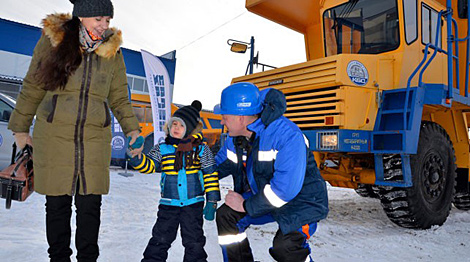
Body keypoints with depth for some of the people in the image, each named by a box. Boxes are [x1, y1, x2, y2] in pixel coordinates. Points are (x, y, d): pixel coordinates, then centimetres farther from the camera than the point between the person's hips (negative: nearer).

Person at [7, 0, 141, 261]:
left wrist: (131, 129, 4)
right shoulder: (51, 41, 2)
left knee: (90, 204, 4)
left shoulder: (112, 51, 6)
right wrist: (20, 127, 12)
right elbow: (32, 88, 9)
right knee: (57, 204, 8)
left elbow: (119, 97, 13)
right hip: (53, 136, 0)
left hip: (94, 139, 1)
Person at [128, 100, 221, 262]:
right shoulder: (162, 149, 2)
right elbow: (149, 166, -2)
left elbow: (210, 175, -1)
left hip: (193, 204, -1)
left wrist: (212, 201, -3)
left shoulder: (201, 149, -3)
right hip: (168, 204, 1)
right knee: (160, 239, 8)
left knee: (194, 242, 10)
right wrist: (137, 157, -24)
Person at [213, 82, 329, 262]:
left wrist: (246, 205, -26)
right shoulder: (235, 138, -4)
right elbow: (219, 165, 14)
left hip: (301, 198, -7)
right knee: (226, 216, -1)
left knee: (284, 246, -29)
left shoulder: (287, 134, -30)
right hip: (263, 194, 8)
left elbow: (286, 186, -36)